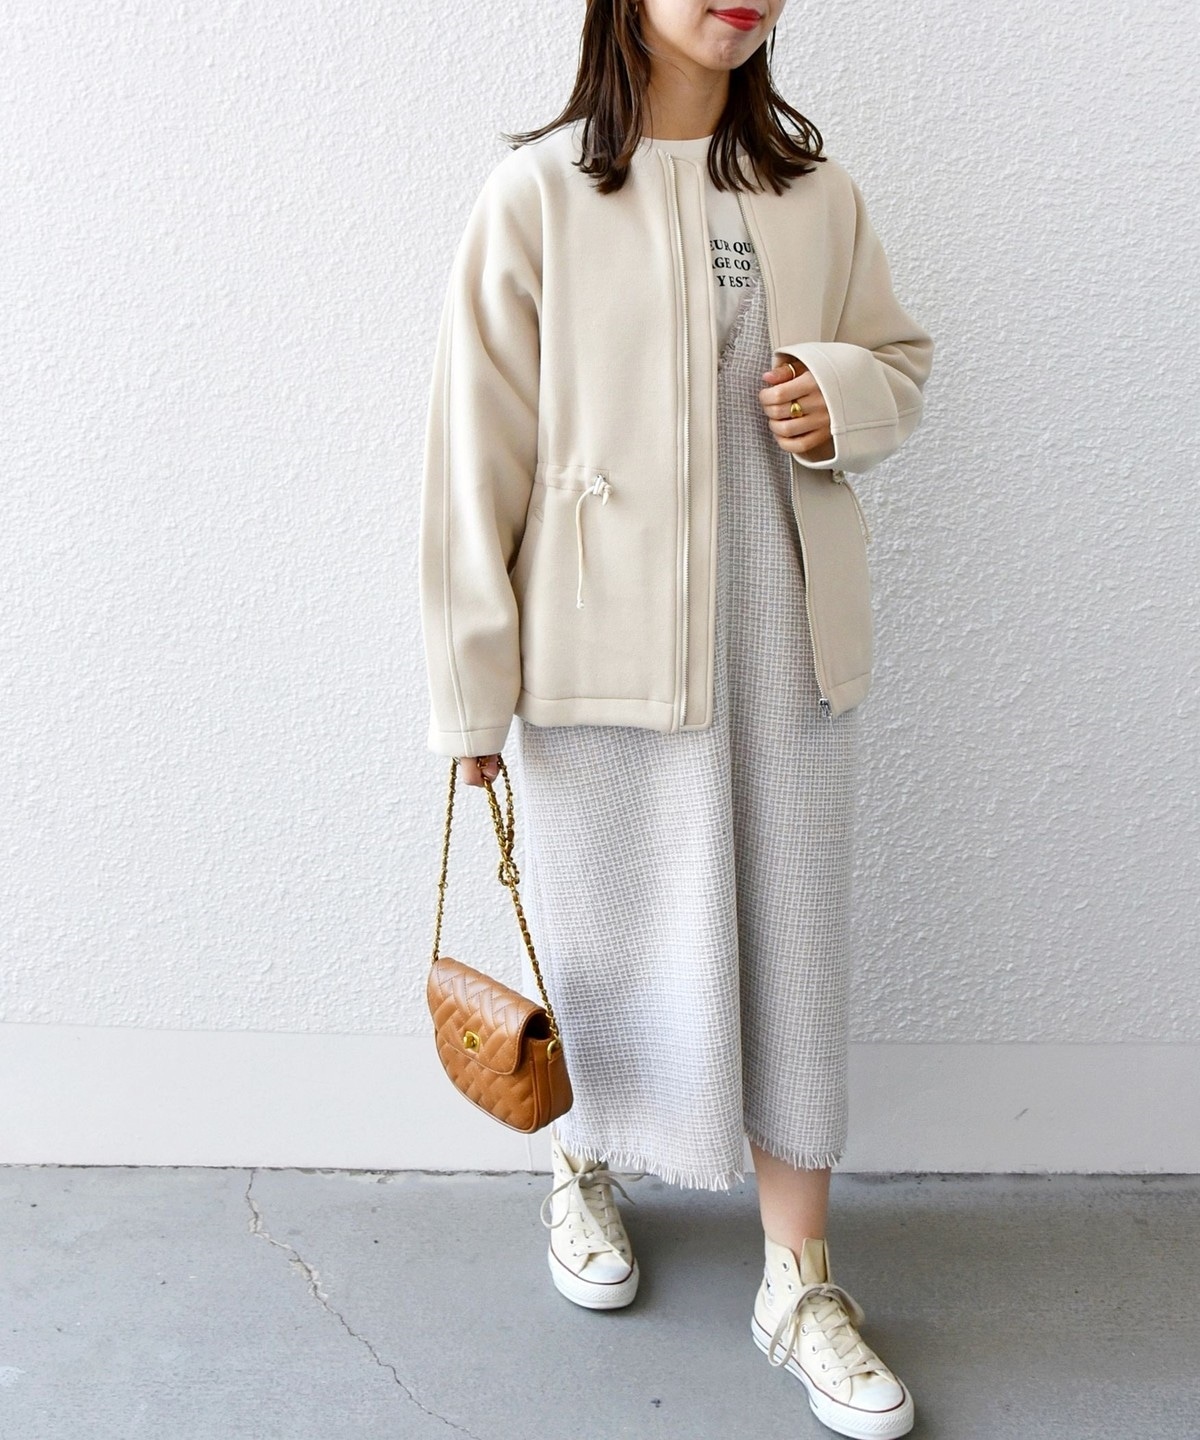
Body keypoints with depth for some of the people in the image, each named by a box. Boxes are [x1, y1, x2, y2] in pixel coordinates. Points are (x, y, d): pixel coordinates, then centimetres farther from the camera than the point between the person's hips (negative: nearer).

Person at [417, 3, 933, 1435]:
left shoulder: (817, 194, 6)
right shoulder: (538, 195, -5)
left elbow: (901, 357, 20)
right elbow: (476, 450, -5)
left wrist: (846, 397, -6)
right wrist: (473, 690, -5)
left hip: (787, 644, 3)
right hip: (605, 647, -3)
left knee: (792, 946, 7)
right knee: (609, 929, 12)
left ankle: (798, 1281, 24)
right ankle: (582, 1164, 43)